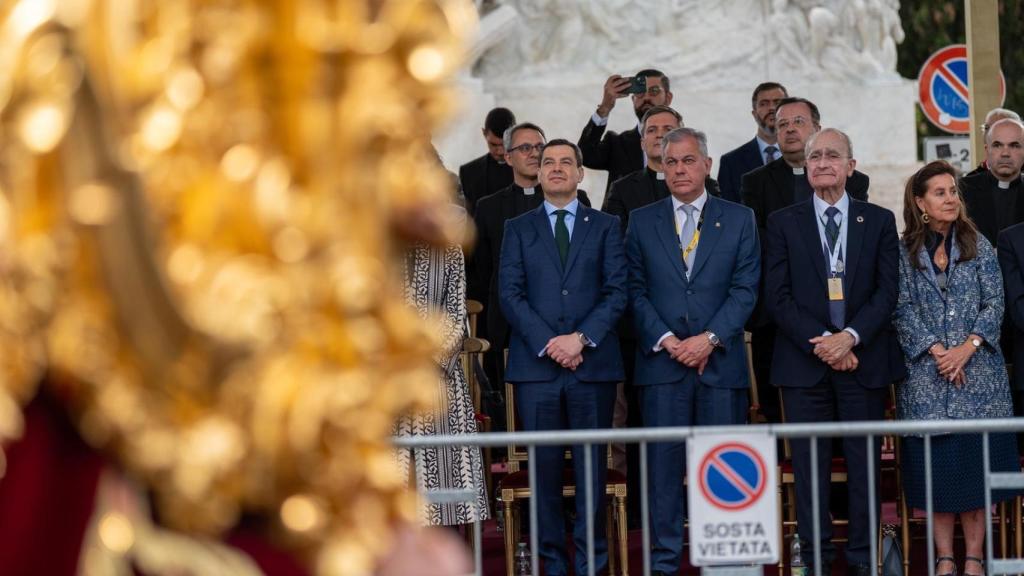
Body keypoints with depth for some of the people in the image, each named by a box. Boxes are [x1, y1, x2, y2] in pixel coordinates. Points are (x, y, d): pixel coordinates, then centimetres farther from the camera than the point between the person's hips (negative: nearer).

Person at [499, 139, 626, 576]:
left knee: (591, 465, 0)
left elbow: (617, 291, 3)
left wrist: (581, 338, -11)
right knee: (544, 466, 0)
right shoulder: (518, 229, 12)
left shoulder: (605, 227, 12)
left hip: (593, 362, 0)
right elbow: (510, 294, 2)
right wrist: (547, 343, -11)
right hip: (535, 363, 0)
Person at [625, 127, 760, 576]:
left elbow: (745, 289, 2)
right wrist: (667, 340, -8)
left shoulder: (739, 219, 8)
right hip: (661, 359, 0)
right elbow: (636, 291, 6)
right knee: (664, 463, -2)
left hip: (720, 360, 0)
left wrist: (709, 339, -11)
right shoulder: (642, 222, 10)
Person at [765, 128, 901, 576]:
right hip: (804, 362, 0)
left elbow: (887, 291, 2)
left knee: (864, 463, 1)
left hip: (864, 360, 0)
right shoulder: (783, 223, 8)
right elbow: (778, 296, 1)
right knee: (809, 466, 0)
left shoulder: (879, 221, 9)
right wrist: (820, 342, -10)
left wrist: (850, 337, -12)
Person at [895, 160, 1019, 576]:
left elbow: (994, 303, 1)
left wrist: (968, 347, -12)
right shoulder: (905, 252, 4)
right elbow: (903, 310, -2)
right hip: (926, 372, 0)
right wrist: (936, 351, -13)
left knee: (977, 462, -1)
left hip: (978, 370, 1)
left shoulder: (978, 246, 6)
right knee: (935, 463, 0)